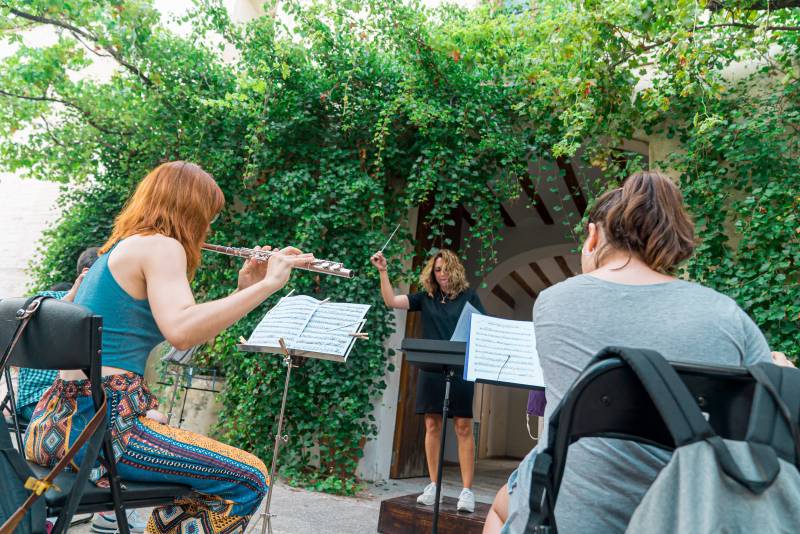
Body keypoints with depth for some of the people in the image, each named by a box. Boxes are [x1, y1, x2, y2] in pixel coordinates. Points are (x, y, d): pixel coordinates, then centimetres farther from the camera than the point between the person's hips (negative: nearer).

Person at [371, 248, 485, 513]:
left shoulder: (468, 296, 6)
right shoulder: (426, 297, 11)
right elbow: (391, 300, 5)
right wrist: (383, 271, -3)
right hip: (431, 368, 3)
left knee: (463, 427, -1)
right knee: (432, 425, 6)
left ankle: (467, 490, 4)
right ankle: (433, 485, 17)